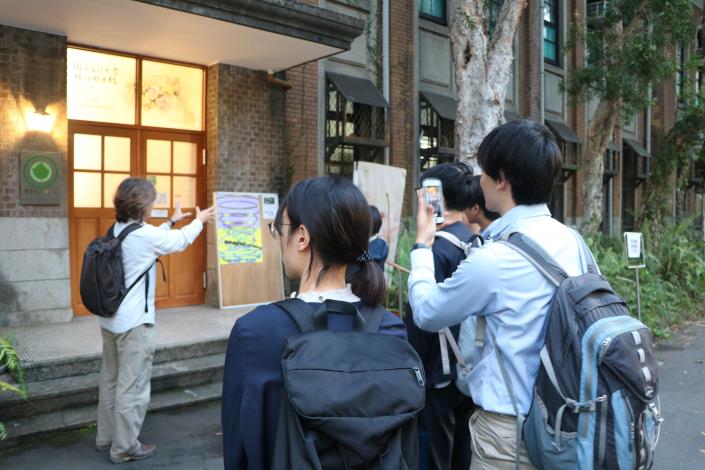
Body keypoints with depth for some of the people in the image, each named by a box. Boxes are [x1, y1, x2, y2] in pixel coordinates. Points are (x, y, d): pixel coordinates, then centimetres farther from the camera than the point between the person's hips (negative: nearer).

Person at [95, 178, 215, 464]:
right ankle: (124, 448, 13)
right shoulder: (143, 234, -18)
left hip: (110, 320, 9)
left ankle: (105, 438, 33)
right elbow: (180, 242, -3)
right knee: (132, 387, 2)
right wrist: (199, 221, 14)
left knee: (111, 381, 19)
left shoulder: (117, 231, 6)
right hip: (134, 323, -9)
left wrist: (172, 221, 33)